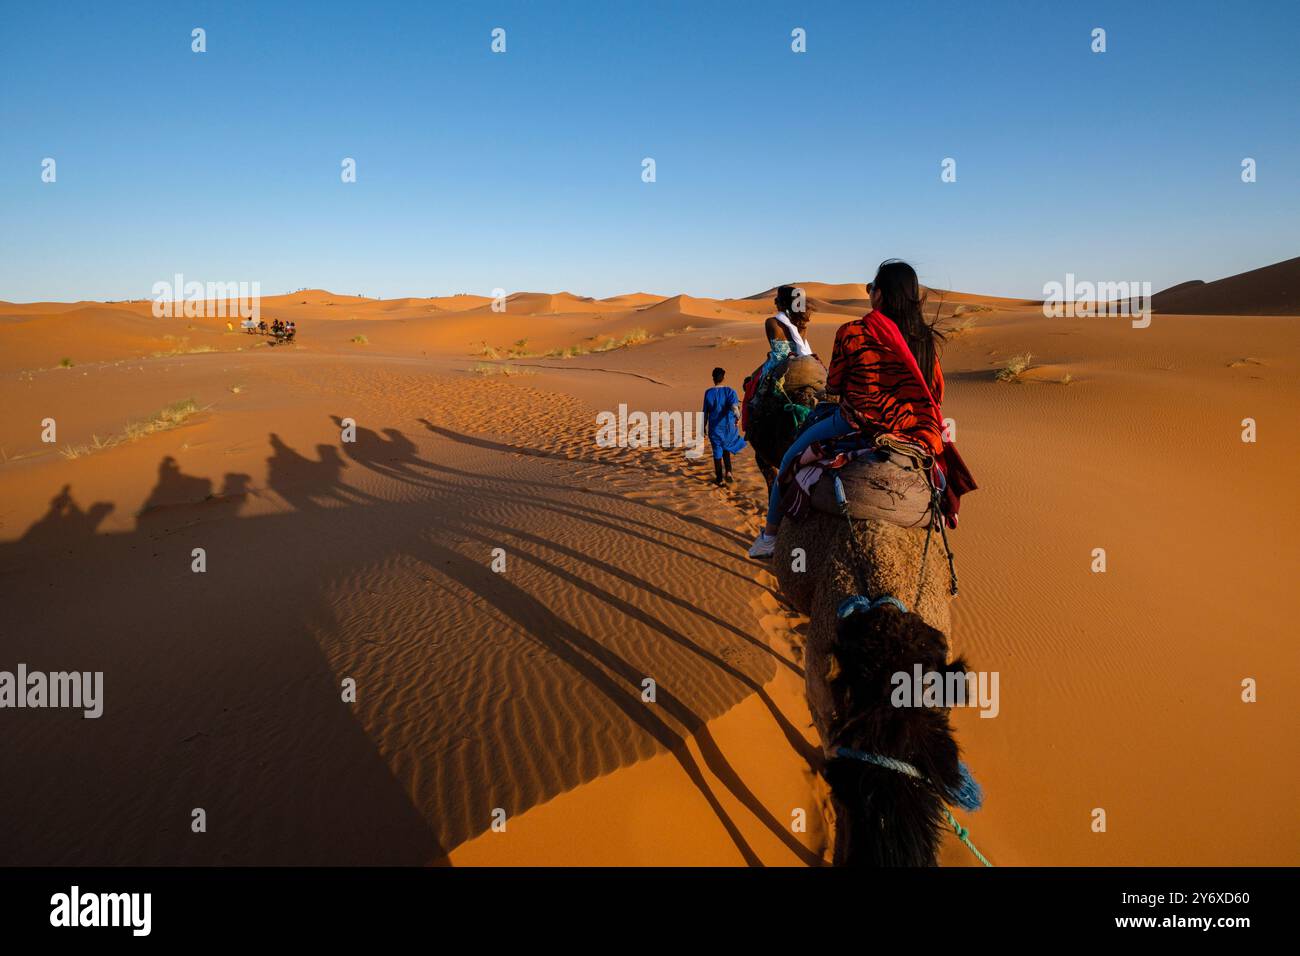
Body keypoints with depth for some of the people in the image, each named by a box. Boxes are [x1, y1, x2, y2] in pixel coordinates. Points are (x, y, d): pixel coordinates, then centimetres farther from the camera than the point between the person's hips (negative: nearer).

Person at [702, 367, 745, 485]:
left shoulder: (708, 393, -5)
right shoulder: (730, 391, -8)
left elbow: (705, 412, 0)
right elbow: (734, 407, -24)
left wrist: (704, 427, 10)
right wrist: (738, 416, -7)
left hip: (714, 427, -1)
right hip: (728, 426, 1)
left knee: (717, 453, 8)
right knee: (726, 448, 25)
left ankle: (719, 479, 15)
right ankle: (728, 472, 10)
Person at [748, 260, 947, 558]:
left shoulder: (851, 332, -11)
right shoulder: (925, 337, 1)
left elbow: (833, 386, -2)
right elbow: (937, 392, 8)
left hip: (857, 420, -4)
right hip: (908, 424, 4)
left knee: (790, 458, 15)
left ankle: (770, 534, 21)